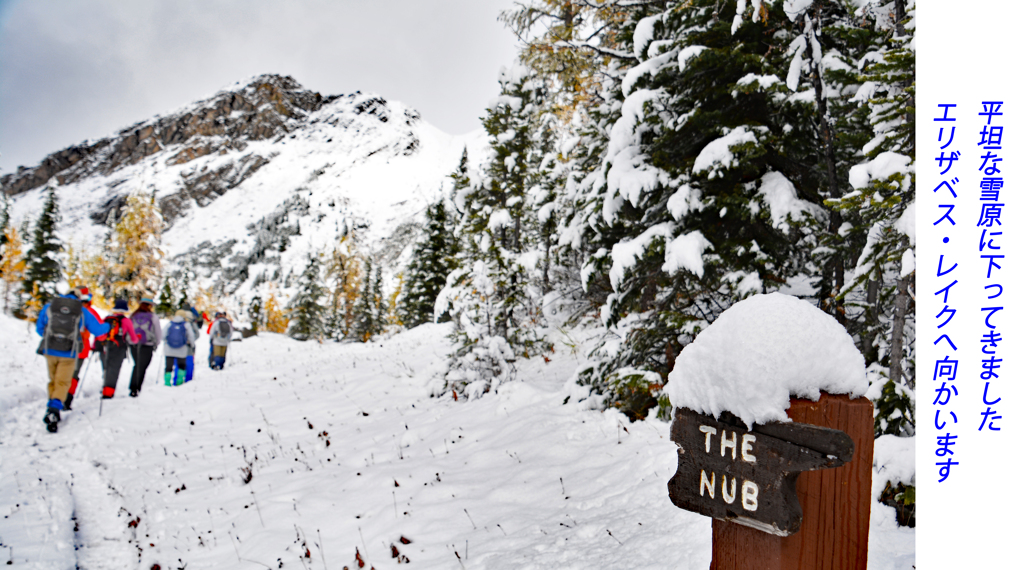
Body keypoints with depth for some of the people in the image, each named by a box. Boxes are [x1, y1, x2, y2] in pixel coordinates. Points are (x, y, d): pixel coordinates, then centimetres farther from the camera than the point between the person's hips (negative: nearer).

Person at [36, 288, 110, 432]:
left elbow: (39, 329, 16)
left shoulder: (49, 306, 9)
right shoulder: (82, 312, 4)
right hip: (68, 354, -2)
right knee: (62, 383, 4)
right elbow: (97, 329, 8)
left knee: (53, 381, 20)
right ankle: (54, 410, -16)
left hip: (49, 350, 2)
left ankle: (51, 410, 19)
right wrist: (108, 326, 29)